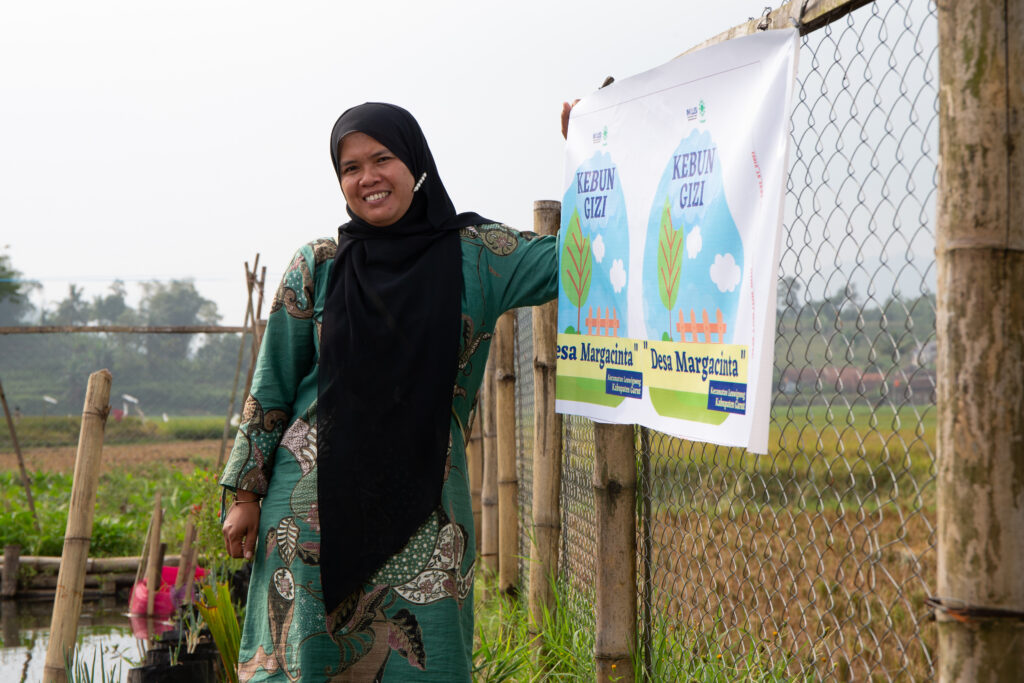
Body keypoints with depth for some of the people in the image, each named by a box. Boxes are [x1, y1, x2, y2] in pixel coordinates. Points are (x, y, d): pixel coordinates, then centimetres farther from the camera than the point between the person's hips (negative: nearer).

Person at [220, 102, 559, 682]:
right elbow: (272, 388, 6)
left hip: (425, 505, 0)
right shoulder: (318, 266, 2)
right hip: (316, 502, 0)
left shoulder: (475, 256, 1)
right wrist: (246, 494, 4)